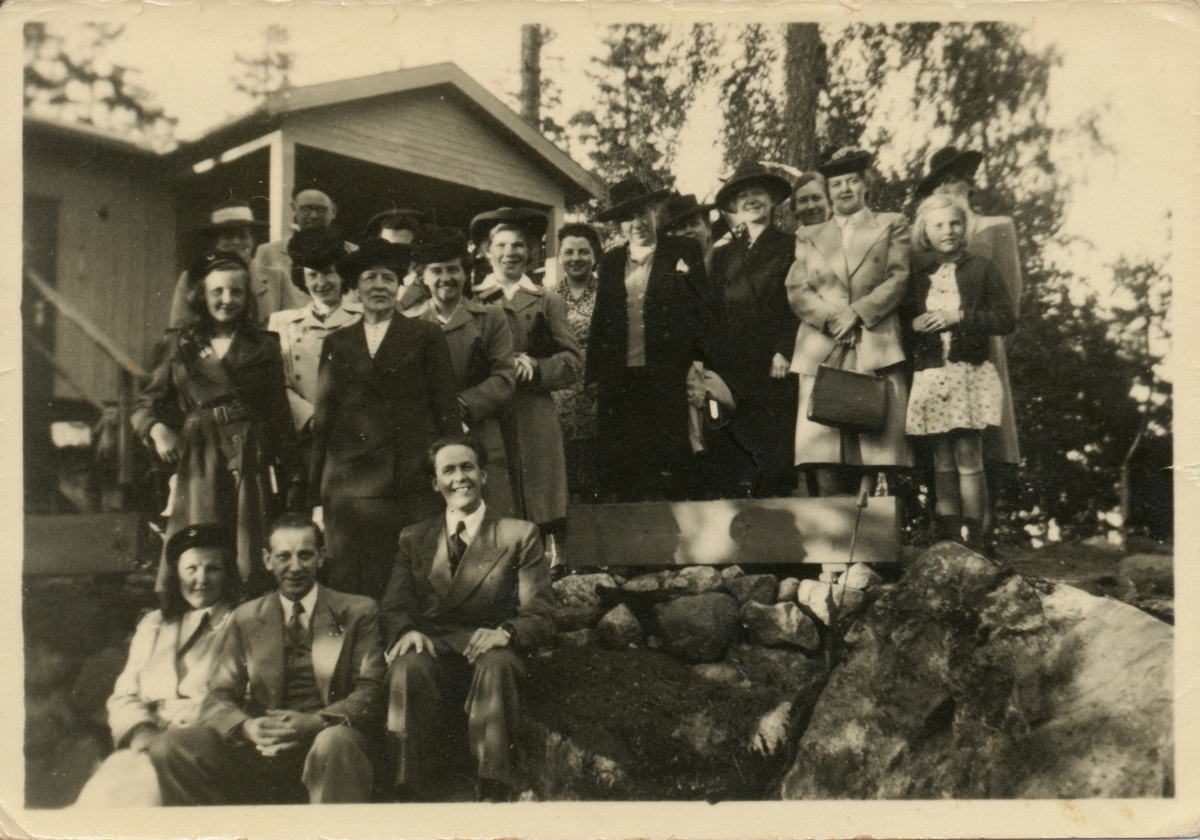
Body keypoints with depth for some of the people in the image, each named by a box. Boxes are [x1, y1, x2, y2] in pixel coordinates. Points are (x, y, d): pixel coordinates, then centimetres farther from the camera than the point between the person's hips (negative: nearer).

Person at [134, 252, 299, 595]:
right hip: (196, 465, 1)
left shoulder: (263, 346, 11)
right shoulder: (178, 345, 12)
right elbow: (145, 405, 16)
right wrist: (157, 429, -7)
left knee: (251, 565, -3)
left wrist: (292, 476, 3)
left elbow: (280, 416, 9)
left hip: (251, 465, 0)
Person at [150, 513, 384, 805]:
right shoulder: (245, 619, 18)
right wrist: (247, 727, -14)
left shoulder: (358, 612, 10)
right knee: (176, 745, -21)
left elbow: (370, 694, 2)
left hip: (326, 738, -2)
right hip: (262, 747, 3)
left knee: (335, 741, -38)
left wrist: (315, 723, -19)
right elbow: (217, 699, 11)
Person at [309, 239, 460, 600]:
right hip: (350, 487, 2)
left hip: (414, 486, -2)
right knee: (350, 594, -1)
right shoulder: (336, 344, 16)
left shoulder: (425, 336, 10)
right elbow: (322, 420, 15)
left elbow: (447, 408, 7)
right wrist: (316, 496, 10)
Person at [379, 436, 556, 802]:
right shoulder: (414, 539, 23)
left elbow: (540, 617, 6)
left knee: (496, 663, -37)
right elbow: (392, 607, 13)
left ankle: (493, 793, -37)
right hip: (434, 657, 2)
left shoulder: (520, 535, 15)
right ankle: (412, 794, -32)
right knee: (410, 666, -34)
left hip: (490, 653, -1)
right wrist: (406, 631, -13)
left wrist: (506, 633, -17)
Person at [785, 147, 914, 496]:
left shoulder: (891, 225, 18)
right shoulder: (809, 236, 23)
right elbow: (796, 290, 10)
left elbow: (898, 278, 5)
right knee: (822, 458, -9)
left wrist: (857, 313, -8)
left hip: (875, 350, -1)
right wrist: (832, 319, -7)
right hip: (821, 352, 1)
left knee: (875, 454, -10)